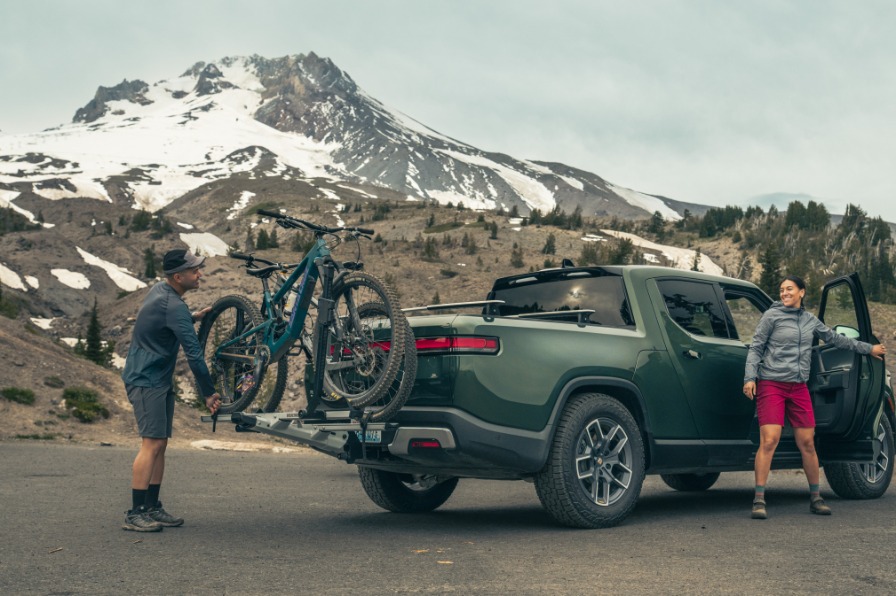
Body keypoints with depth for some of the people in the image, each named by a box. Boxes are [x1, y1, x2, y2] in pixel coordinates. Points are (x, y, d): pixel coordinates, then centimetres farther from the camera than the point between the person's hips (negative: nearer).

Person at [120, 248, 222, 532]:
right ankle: (135, 514, -12)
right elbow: (193, 353, -20)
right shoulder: (173, 306, -21)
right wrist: (208, 393, -15)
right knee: (152, 444, -13)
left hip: (160, 381, 10)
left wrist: (192, 317, 25)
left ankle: (152, 508, 12)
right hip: (146, 381, -10)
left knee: (160, 445, 8)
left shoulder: (160, 291, 9)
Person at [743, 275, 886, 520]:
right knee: (769, 441, -14)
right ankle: (759, 500, -10)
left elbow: (834, 338, 27)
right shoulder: (772, 316, 0)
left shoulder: (810, 320, 14)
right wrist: (750, 377, -13)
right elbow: (755, 348, -2)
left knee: (807, 443, 5)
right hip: (771, 385, -5)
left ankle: (815, 498, 19)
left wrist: (868, 348, 36)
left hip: (799, 387, 5)